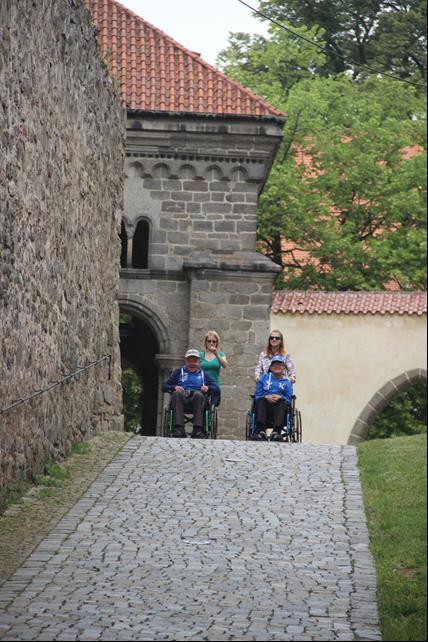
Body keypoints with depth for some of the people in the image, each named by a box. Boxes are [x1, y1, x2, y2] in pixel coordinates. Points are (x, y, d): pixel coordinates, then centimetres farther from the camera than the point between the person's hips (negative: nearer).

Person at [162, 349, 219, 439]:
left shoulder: (203, 374, 31)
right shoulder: (179, 372, 30)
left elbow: (216, 389, 21)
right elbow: (164, 387, 20)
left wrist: (208, 388, -1)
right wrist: (174, 387, -2)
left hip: (197, 400, 0)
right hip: (181, 399, 0)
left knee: (198, 394, -36)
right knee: (177, 394, -36)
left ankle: (198, 430, -47)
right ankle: (179, 429, -48)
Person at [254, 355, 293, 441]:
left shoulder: (286, 382, 18)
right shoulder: (264, 378, 19)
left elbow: (289, 400, 8)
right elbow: (257, 395, 10)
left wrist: (280, 398, -13)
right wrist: (266, 397, -11)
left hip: (279, 409, 0)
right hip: (264, 408, 0)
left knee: (282, 401, -32)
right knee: (261, 401, -31)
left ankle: (276, 431, -49)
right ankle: (260, 430, -49)